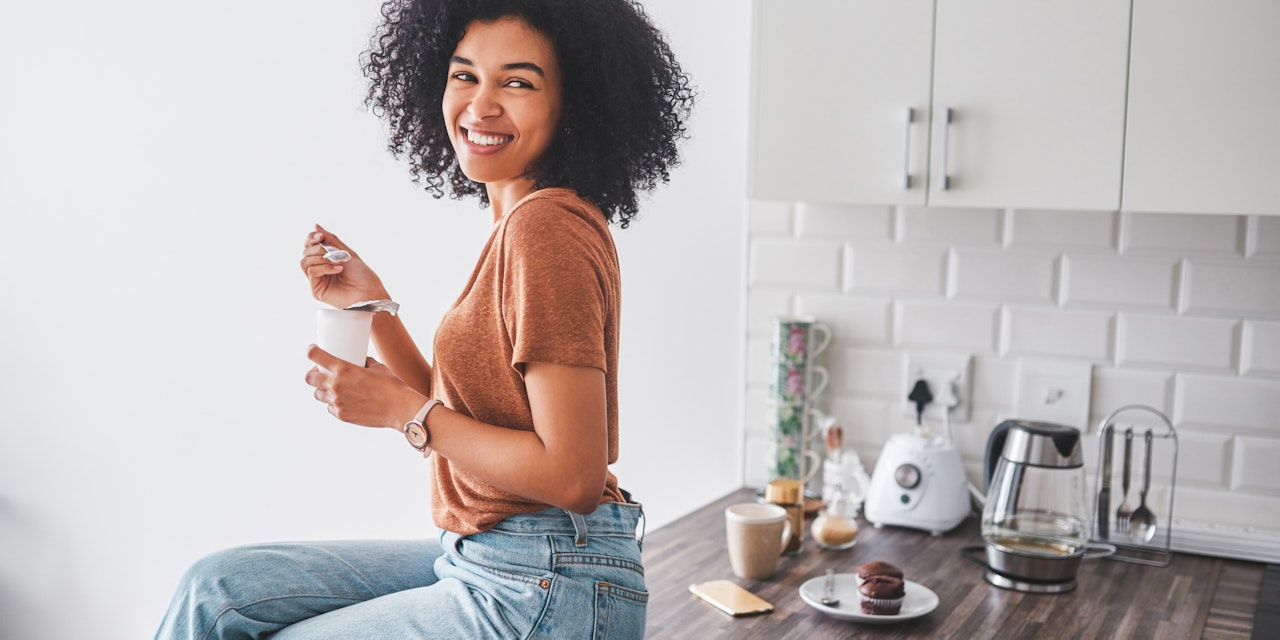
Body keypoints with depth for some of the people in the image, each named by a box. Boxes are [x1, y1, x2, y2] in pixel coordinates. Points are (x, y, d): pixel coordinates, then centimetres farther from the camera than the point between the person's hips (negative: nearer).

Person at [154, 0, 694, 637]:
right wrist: (372, 304, 2)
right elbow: (454, 413, 11)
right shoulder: (525, 223, 9)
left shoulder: (547, 226, -20)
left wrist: (401, 409, -14)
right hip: (484, 560, 9)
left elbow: (572, 474, -24)